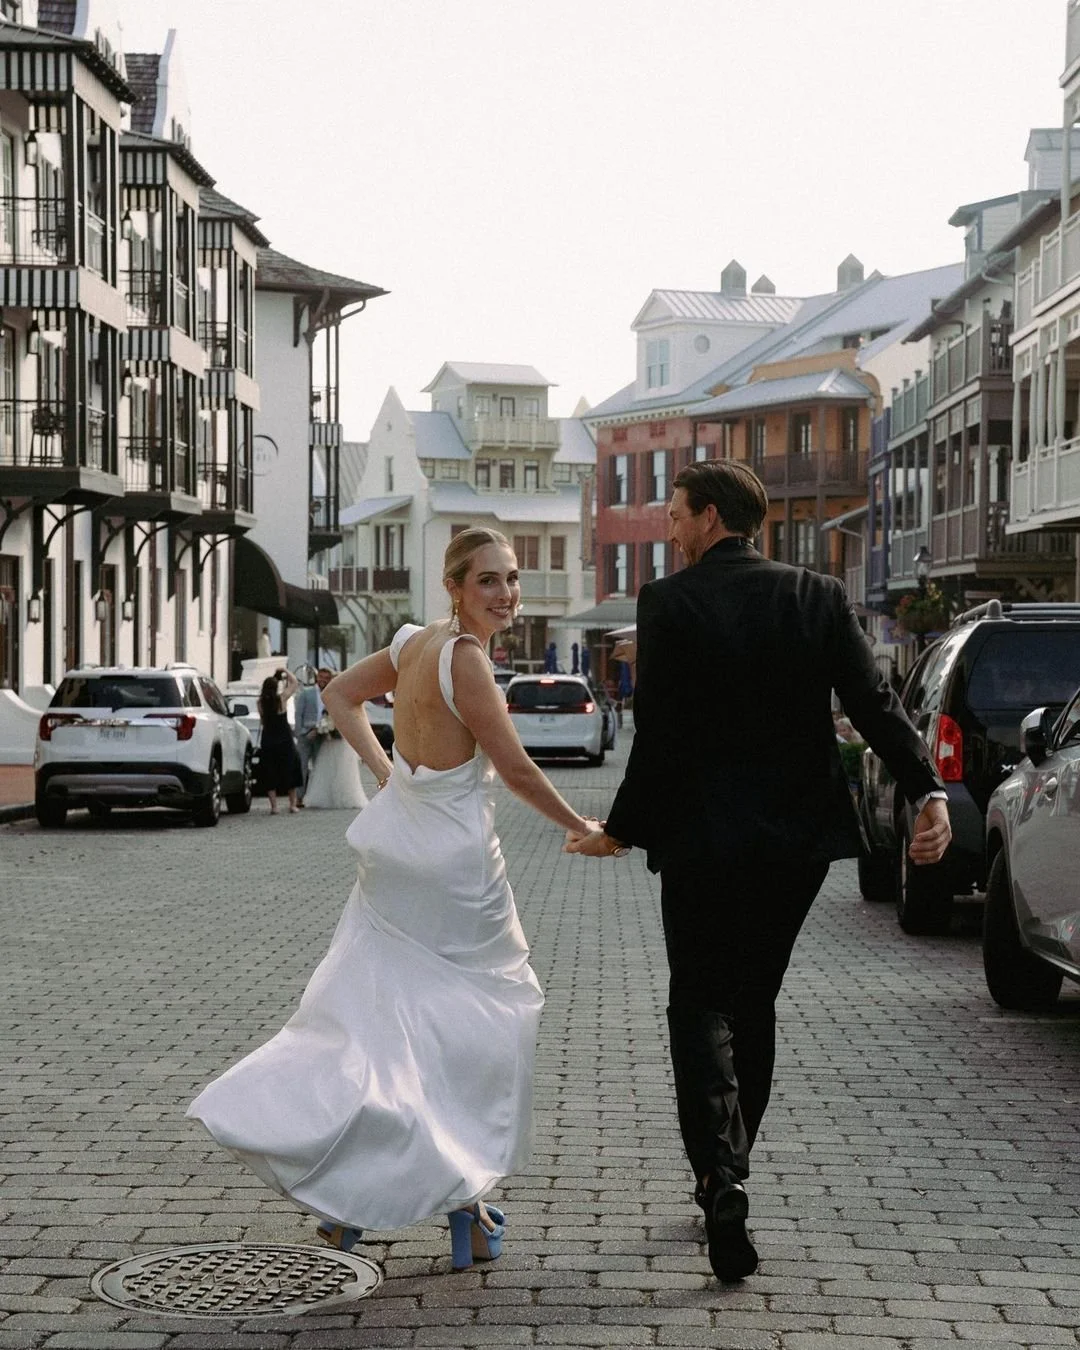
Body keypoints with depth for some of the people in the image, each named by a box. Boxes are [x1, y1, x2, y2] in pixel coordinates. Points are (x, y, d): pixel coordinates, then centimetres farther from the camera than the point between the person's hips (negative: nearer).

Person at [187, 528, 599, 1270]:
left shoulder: (415, 640, 4)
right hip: (455, 863, -7)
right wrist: (580, 827, -2)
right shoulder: (465, 657, -20)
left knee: (371, 1012, 9)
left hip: (399, 846, 7)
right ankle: (466, 1192, 14)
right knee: (488, 1015, 10)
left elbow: (341, 695, 18)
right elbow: (516, 768, -16)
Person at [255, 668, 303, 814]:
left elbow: (262, 721, 7)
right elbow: (294, 683, 1)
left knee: (269, 774, 7)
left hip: (267, 741, 1)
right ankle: (292, 803, 14)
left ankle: (274, 806, 1)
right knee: (289, 770, 12)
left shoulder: (261, 703, -5)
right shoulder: (281, 699, -10)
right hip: (284, 740, -1)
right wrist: (285, 672, 13)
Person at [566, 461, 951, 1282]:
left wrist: (624, 831, -1)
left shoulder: (670, 603, -8)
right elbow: (875, 702, -7)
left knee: (701, 1006, 4)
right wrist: (928, 791, -11)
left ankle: (721, 1178, -16)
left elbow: (660, 736, -11)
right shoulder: (818, 597, 3)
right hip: (799, 840, 4)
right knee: (753, 1005, 18)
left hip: (705, 842, -4)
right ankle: (726, 1176, 27)